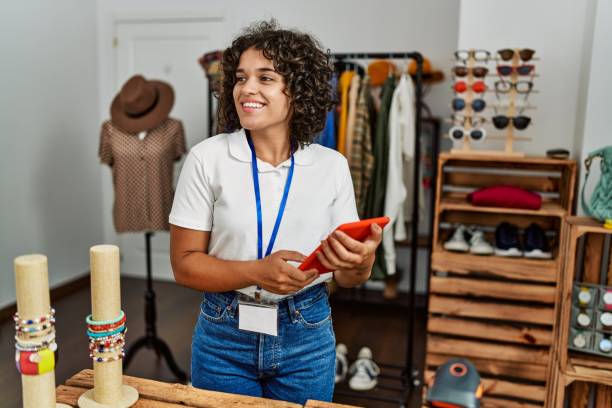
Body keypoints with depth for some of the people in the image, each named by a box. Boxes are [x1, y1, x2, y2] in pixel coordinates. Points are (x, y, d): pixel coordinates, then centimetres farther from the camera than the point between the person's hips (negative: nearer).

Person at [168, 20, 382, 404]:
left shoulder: (332, 165, -5)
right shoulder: (207, 158, -9)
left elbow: (349, 277, 0)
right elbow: (184, 263, -8)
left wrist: (361, 261, -23)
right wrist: (258, 272, -24)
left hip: (307, 337, 1)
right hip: (225, 334, -1)